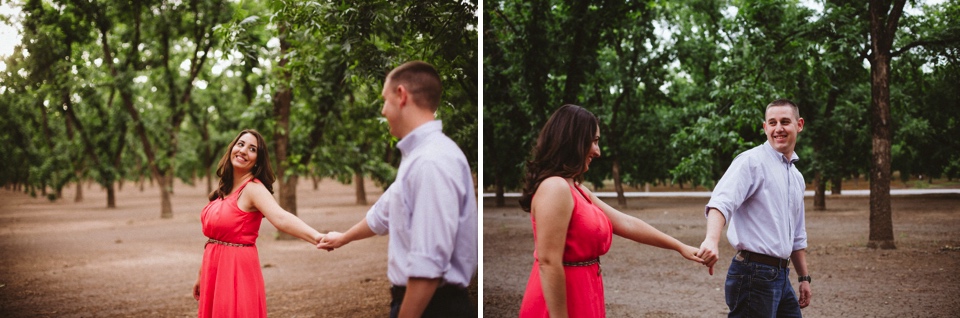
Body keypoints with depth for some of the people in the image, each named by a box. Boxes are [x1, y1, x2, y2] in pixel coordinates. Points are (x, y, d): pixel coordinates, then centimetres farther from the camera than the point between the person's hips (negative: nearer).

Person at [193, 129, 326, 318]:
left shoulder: (253, 188, -15)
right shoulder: (224, 188, 9)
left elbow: (281, 218, -33)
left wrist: (318, 238, -50)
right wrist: (202, 275, 21)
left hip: (238, 270, -7)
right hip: (214, 270, 8)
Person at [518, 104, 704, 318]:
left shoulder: (577, 190, 12)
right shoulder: (555, 188, -19)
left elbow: (626, 224, 16)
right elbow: (548, 262, -24)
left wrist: (680, 247, 19)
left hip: (580, 299, 10)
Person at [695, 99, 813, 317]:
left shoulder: (797, 177, 18)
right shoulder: (752, 161, -9)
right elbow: (722, 202, -27)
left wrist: (804, 277, 25)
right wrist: (712, 240, -45)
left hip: (781, 275, 8)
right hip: (755, 274, -8)